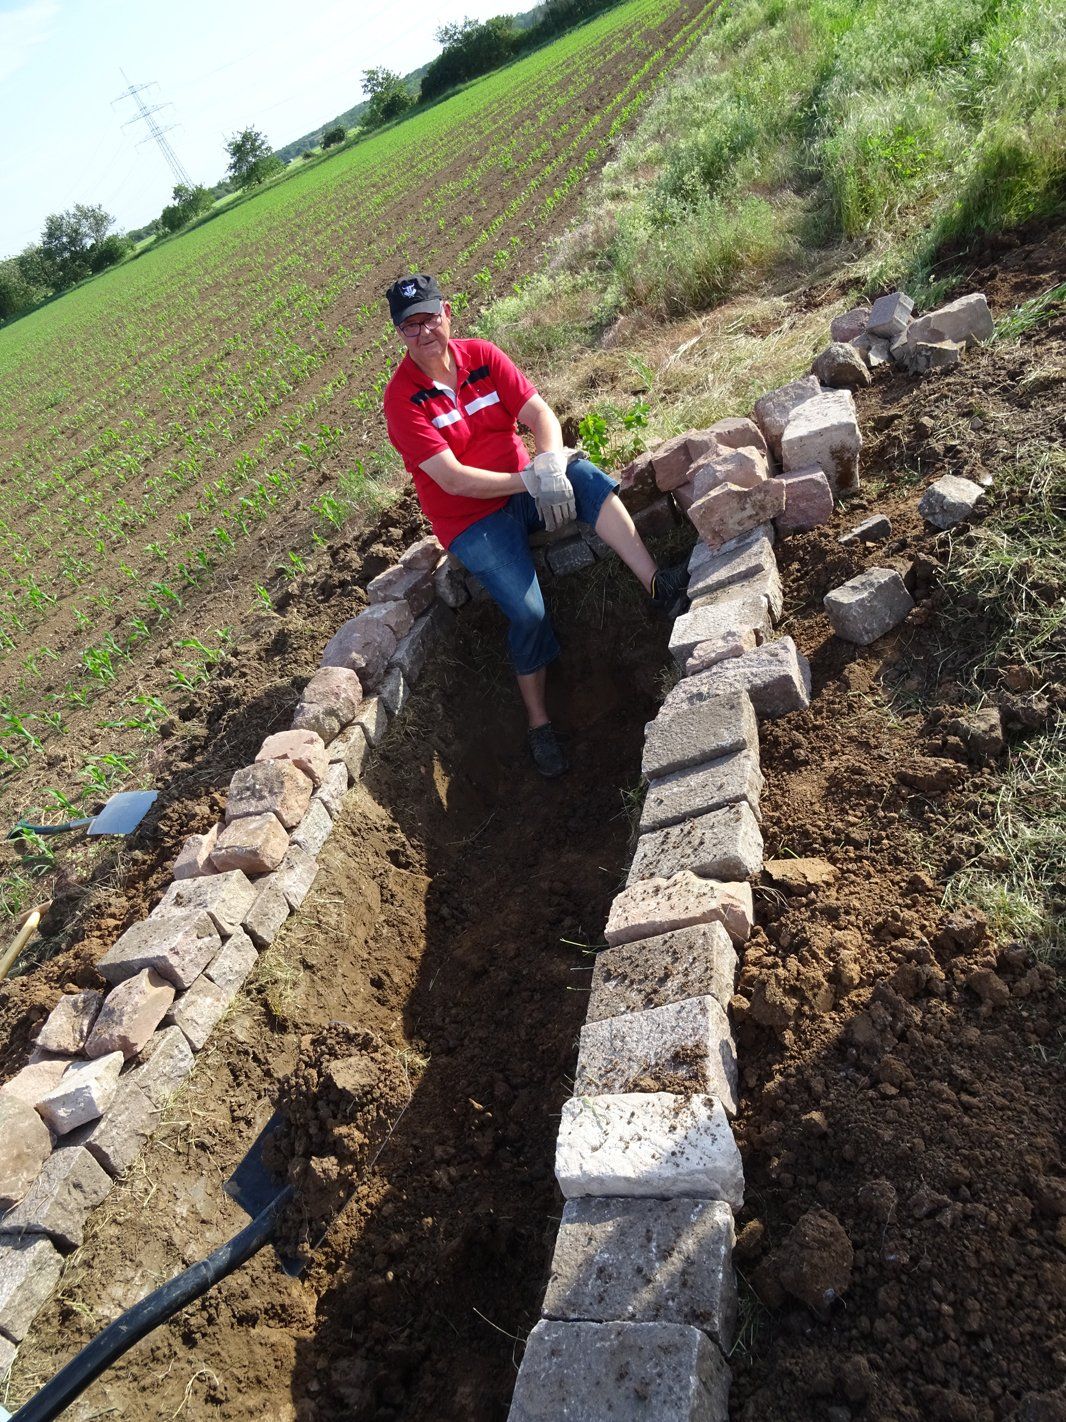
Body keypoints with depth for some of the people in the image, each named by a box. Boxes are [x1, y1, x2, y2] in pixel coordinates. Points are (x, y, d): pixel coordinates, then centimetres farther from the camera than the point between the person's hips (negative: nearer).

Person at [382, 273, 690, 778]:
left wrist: (550, 466, -28)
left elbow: (540, 415, -6)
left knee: (584, 475, -27)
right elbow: (452, 479, -20)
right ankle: (538, 722, -2)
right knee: (528, 612, -21)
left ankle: (657, 585, -32)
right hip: (470, 519, -4)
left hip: (523, 486, 4)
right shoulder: (401, 398, -11)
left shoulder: (482, 356, 2)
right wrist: (531, 481, -25)